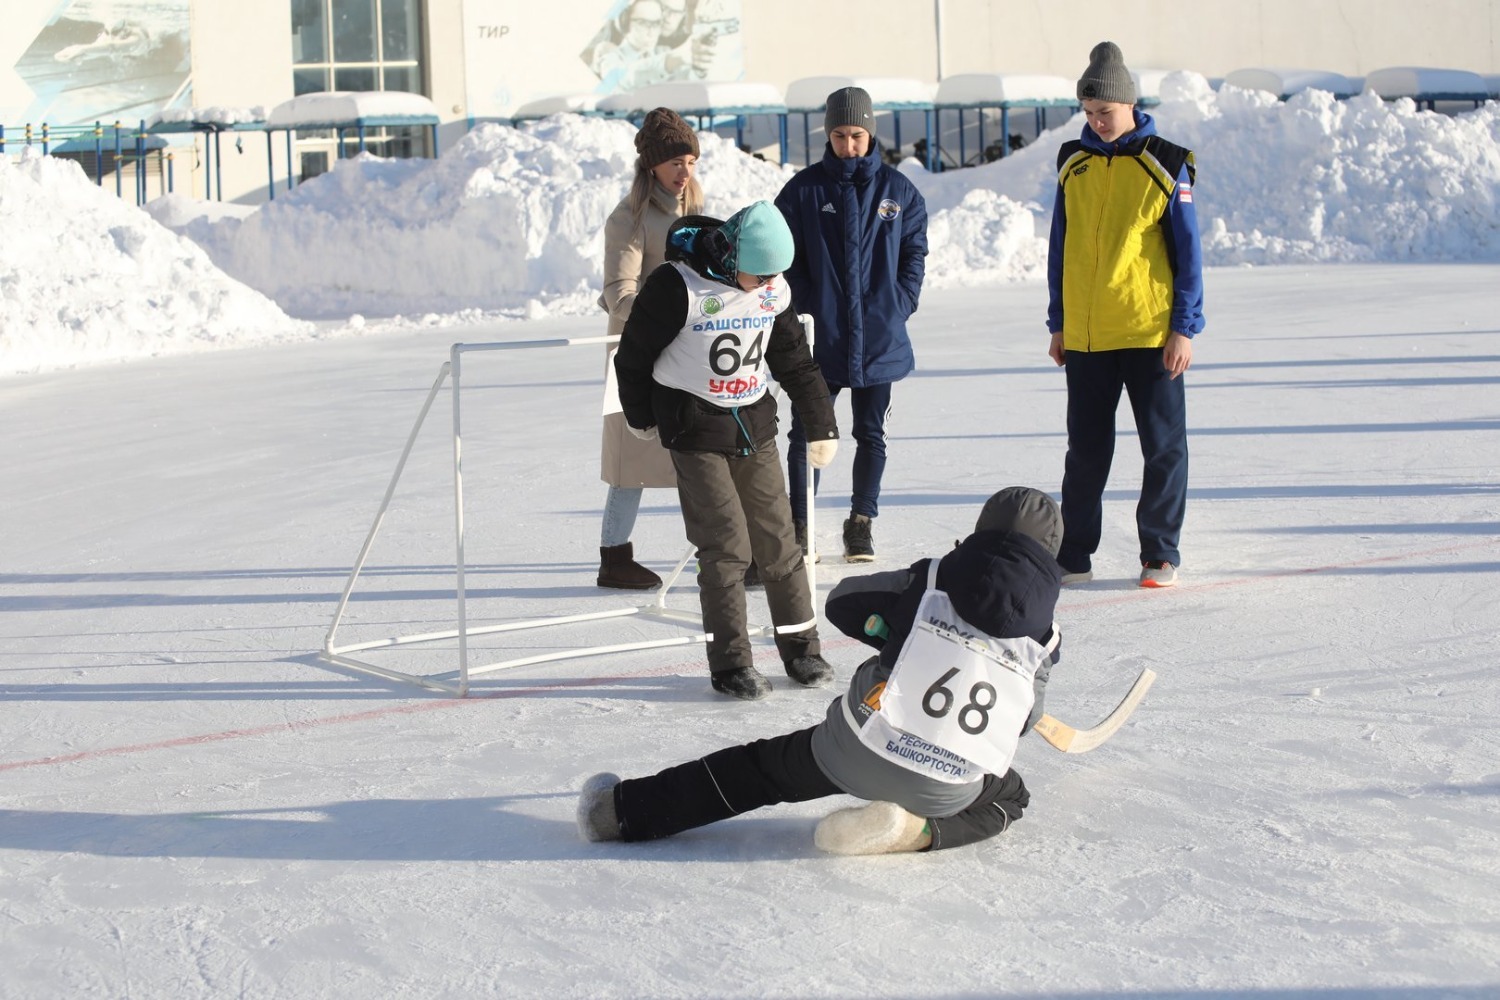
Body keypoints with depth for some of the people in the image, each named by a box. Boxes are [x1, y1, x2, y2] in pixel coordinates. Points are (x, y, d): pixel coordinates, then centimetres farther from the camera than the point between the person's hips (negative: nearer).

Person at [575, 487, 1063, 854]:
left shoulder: (930, 581, 1)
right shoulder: (1045, 636, 3)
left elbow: (844, 603, 12)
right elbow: (1021, 721, 16)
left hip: (856, 749, 1)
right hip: (948, 790, -1)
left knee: (766, 767, 21)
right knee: (1008, 798, 29)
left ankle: (624, 810, 19)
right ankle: (914, 829, 4)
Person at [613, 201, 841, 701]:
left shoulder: (773, 290, 0)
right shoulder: (677, 286, -18)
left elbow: (796, 361, 12)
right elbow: (634, 355, -5)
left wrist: (822, 426, 16)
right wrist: (642, 417, 8)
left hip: (755, 427, 5)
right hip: (695, 433, -5)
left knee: (777, 538, 5)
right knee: (726, 546, -9)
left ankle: (801, 648, 17)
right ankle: (730, 664, 0)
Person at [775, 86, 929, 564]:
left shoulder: (898, 190, 5)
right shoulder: (804, 189, 0)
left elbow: (914, 253, 8)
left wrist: (899, 307, -3)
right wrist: (804, 310, -8)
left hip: (879, 339, 1)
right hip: (818, 339, -1)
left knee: (871, 435, 8)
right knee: (808, 433, 1)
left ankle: (862, 523, 20)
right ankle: (798, 525, 9)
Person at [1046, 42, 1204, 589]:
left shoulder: (1165, 166, -5)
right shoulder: (1073, 163, 6)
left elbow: (1188, 251, -4)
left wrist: (1184, 328, -7)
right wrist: (1057, 325, 12)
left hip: (1150, 333, -3)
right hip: (1084, 335, 4)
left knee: (1164, 446, 3)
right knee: (1085, 451, 10)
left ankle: (1160, 554, 13)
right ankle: (1073, 555, 17)